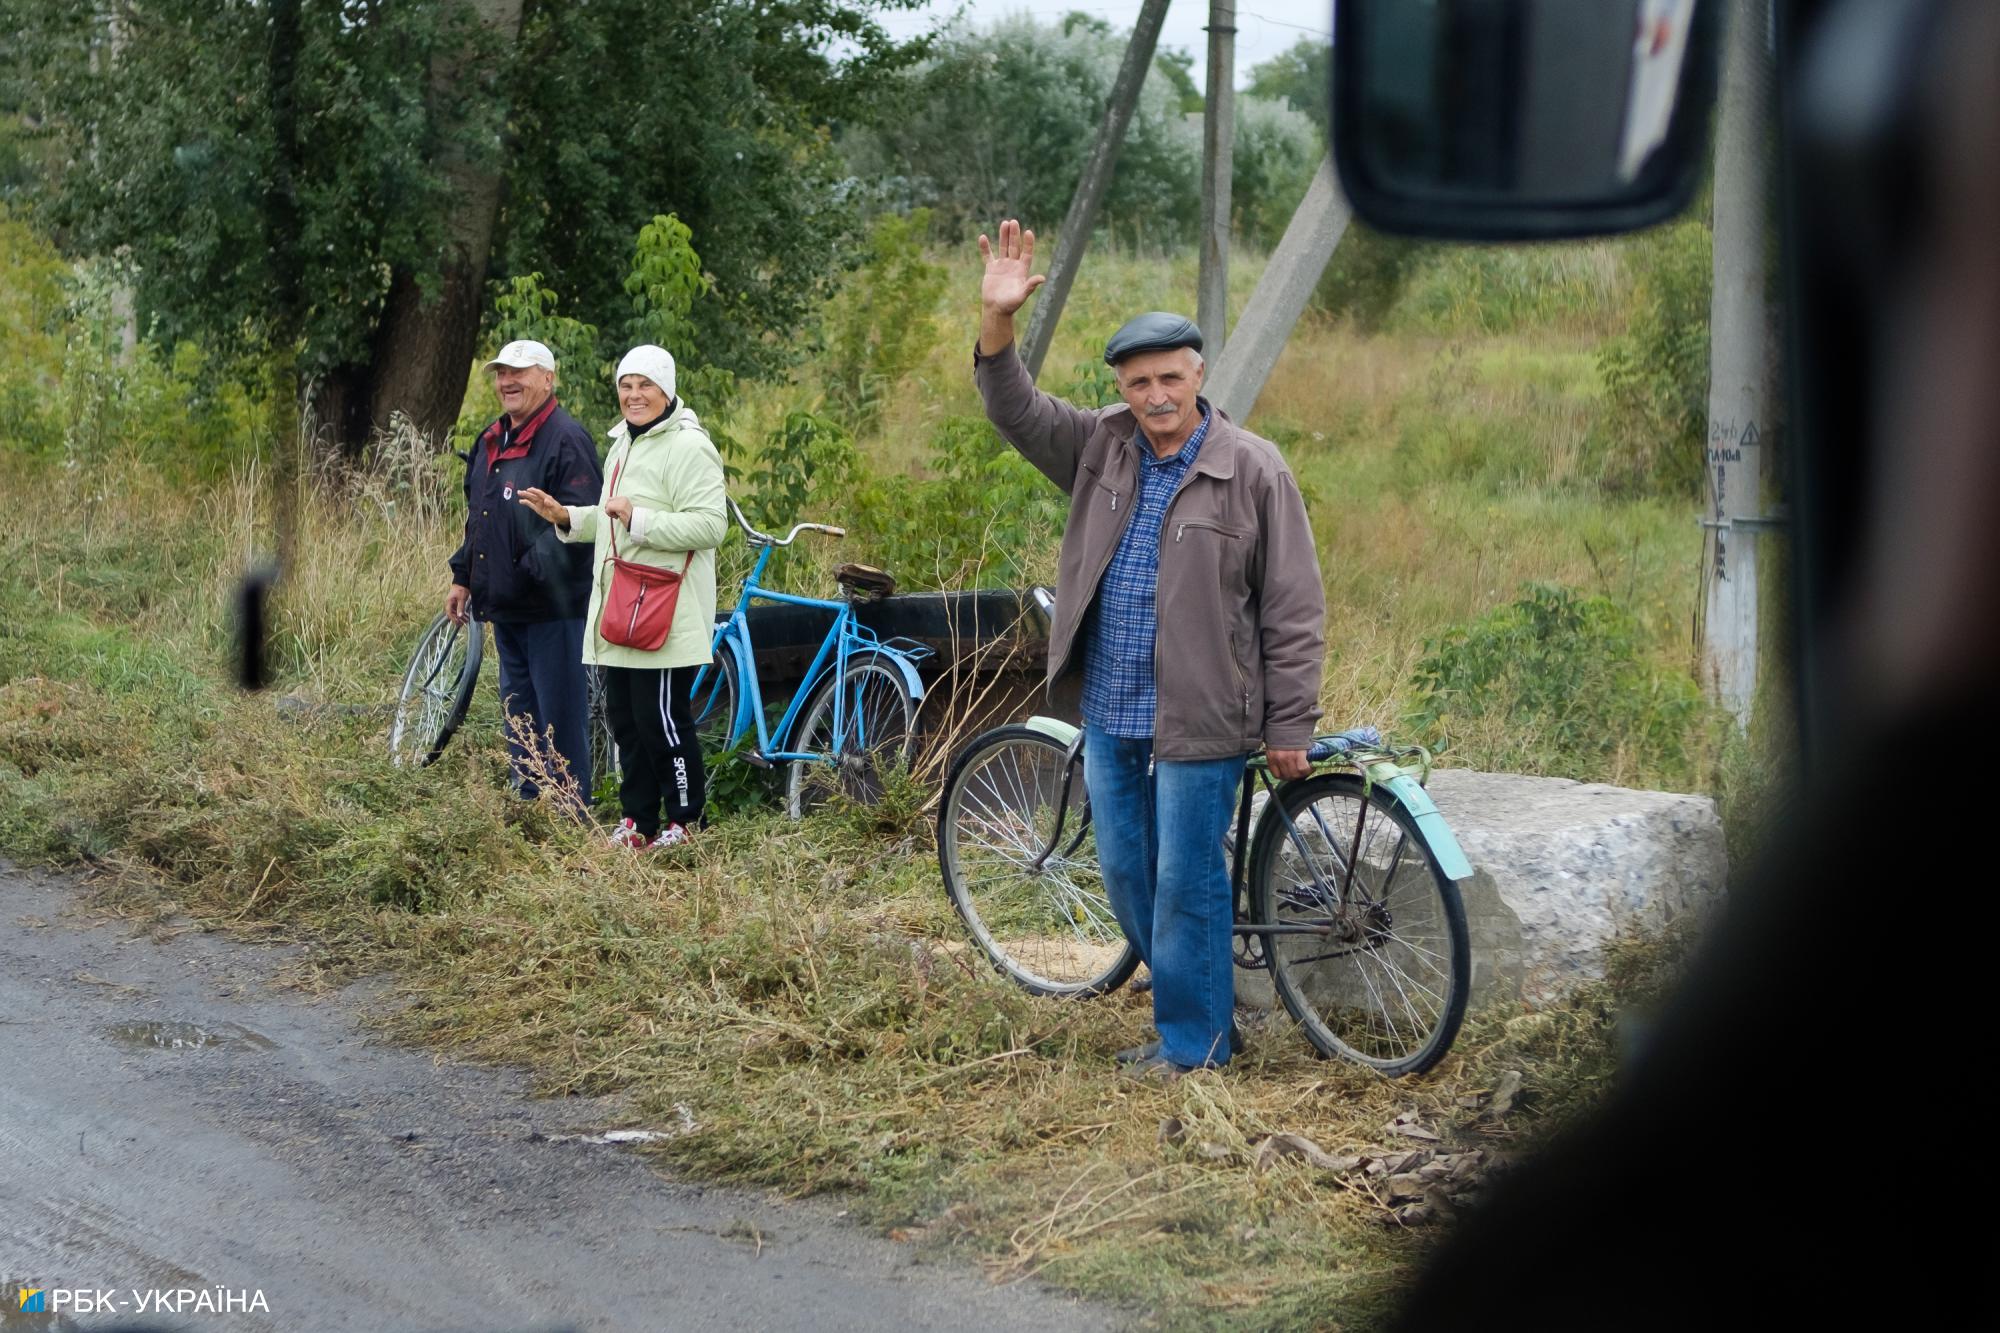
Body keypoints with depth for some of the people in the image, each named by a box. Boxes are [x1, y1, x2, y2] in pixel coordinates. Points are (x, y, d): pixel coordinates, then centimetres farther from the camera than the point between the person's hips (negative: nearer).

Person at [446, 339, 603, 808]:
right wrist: (462, 576, 22)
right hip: (504, 608, 9)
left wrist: (536, 569, -27)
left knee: (560, 714, -4)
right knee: (518, 712, 15)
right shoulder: (491, 441, 16)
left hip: (553, 609, -9)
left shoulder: (566, 440, -13)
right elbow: (477, 517, 26)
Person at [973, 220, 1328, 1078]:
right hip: (1110, 716, 6)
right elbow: (1017, 412, -1)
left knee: (1186, 881, 1)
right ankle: (1187, 1003, 31)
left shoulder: (1253, 471, -10)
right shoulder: (1102, 448, 5)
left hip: (1199, 720, -6)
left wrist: (1289, 729, -9)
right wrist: (997, 324, -19)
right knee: (1124, 873, 14)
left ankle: (1195, 1039, 15)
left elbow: (1293, 611, -8)